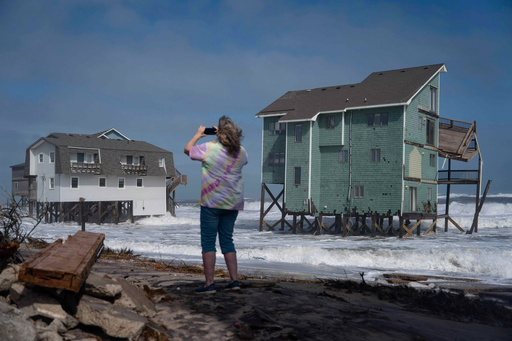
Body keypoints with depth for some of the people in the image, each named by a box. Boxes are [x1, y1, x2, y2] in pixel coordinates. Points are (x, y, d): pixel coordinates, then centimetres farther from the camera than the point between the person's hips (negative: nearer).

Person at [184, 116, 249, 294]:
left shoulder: (209, 148, -11)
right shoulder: (241, 152, 4)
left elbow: (187, 149, 4)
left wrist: (198, 135, 20)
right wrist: (227, 137, 30)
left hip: (212, 202, -5)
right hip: (233, 203, 5)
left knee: (208, 241, 1)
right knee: (227, 240, 14)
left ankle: (209, 283, 1)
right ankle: (234, 280, 13)